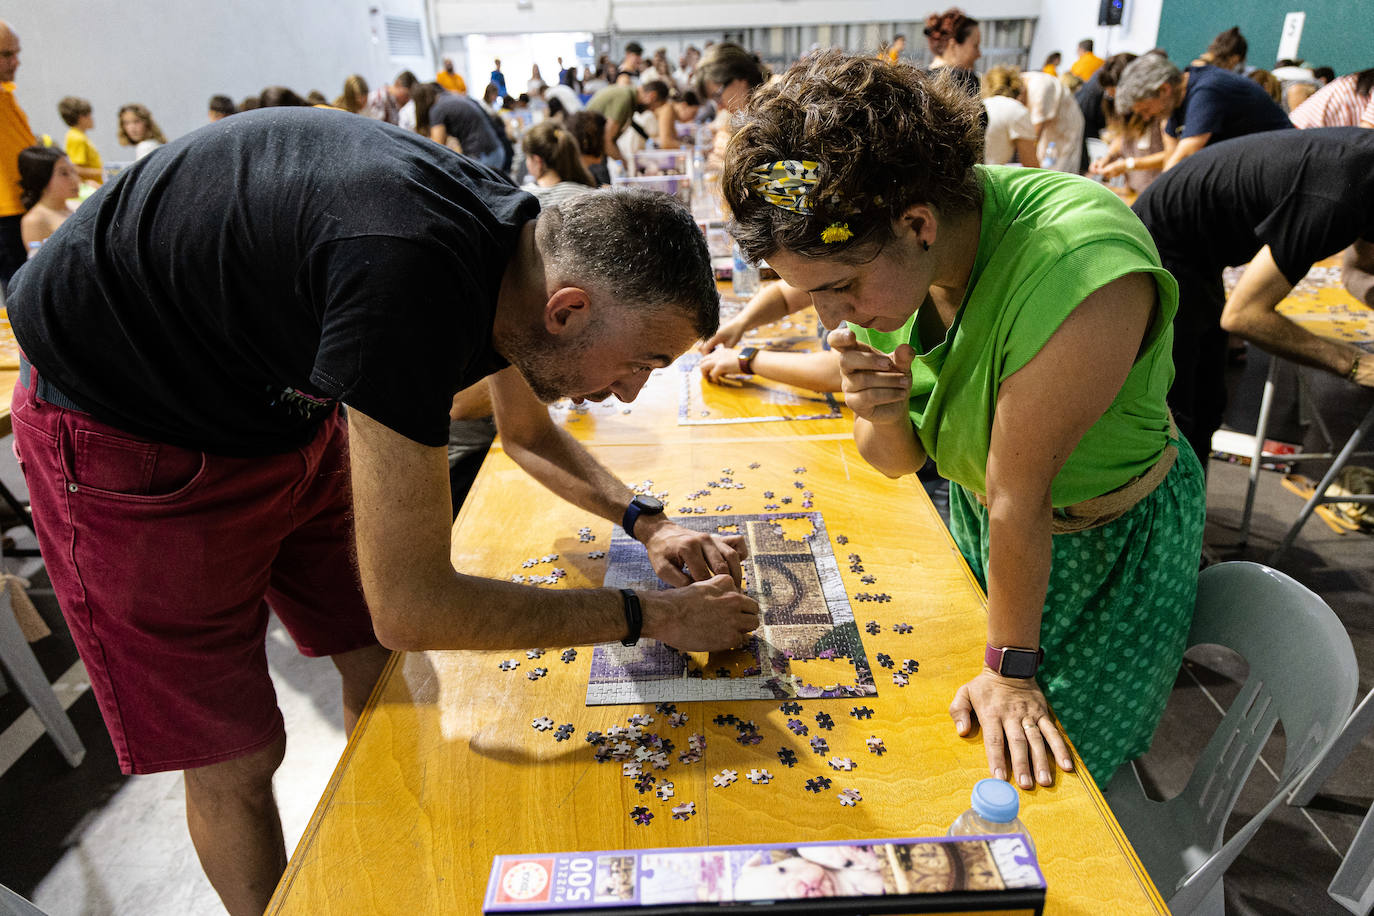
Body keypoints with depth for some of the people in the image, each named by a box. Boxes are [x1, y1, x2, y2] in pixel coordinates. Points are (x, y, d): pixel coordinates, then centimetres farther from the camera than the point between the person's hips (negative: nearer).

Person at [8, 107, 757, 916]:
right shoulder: (412, 275, -40)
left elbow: (529, 433, 8)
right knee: (236, 758, 0)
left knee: (383, 671, 11)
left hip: (280, 406, 7)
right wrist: (648, 616, -25)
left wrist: (644, 521, -5)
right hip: (121, 421, -7)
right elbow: (411, 607, -34)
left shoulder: (526, 246, -12)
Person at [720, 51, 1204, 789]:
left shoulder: (1082, 273, -37)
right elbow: (899, 460, -6)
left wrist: (1011, 670, -17)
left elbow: (1018, 501, -30)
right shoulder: (876, 254, -15)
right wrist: (880, 418, -30)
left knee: (1034, 777, 5)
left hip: (1110, 539, -5)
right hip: (972, 514, 6)